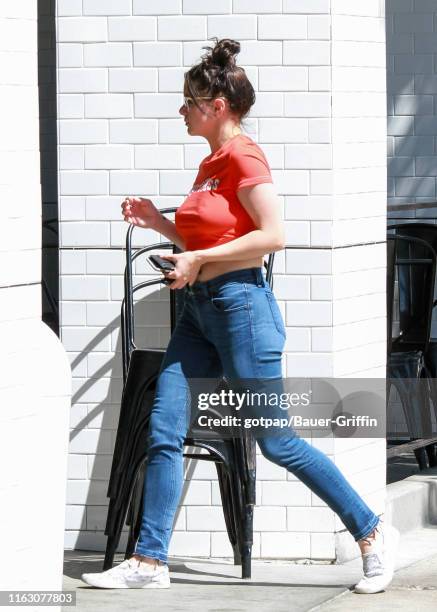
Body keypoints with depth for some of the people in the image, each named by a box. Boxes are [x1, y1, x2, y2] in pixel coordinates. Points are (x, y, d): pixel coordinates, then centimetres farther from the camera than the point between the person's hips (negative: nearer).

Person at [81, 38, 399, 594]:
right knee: (163, 433, 2)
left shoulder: (243, 157, -12)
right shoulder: (211, 163, 15)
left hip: (240, 303, -9)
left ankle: (373, 534, 6)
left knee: (276, 442, -5)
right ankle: (149, 562, 5)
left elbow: (271, 236, -21)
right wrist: (157, 222, 12)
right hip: (200, 309, 9)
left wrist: (197, 260, -18)